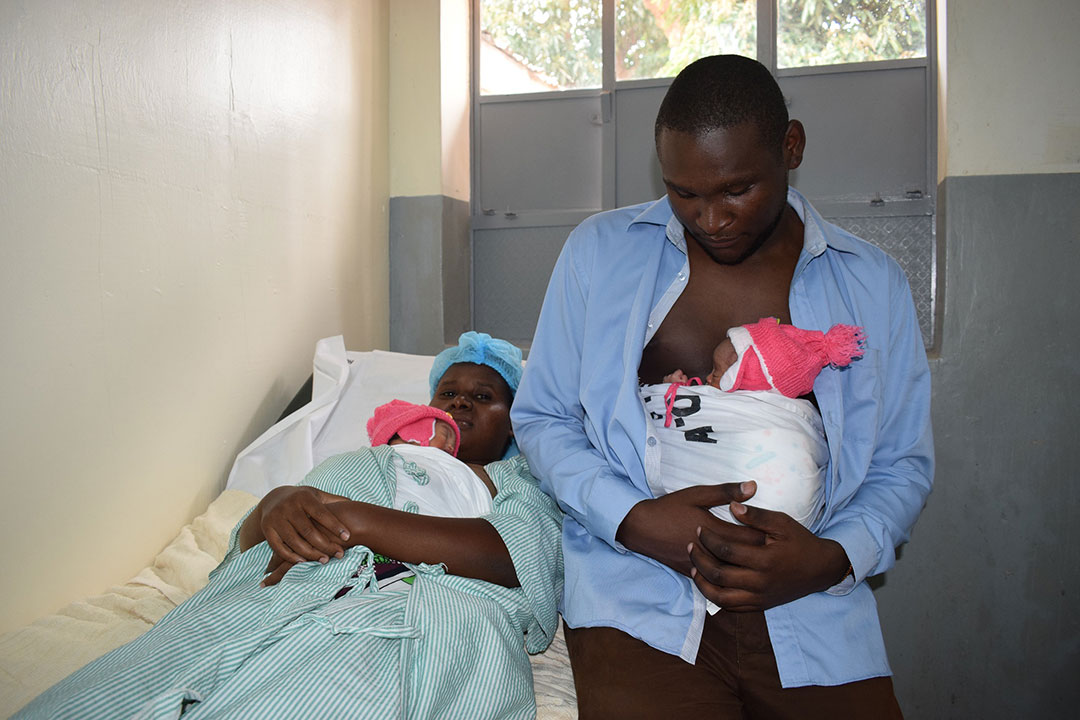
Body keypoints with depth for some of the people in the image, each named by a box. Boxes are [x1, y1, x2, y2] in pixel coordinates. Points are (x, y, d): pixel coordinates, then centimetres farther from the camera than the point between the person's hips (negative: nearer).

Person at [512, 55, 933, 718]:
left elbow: (903, 462, 12)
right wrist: (633, 518, -12)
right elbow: (542, 418, 5)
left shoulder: (872, 284, 7)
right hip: (639, 599, -1)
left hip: (812, 611, 2)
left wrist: (834, 557, -9)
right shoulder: (599, 252, 3)